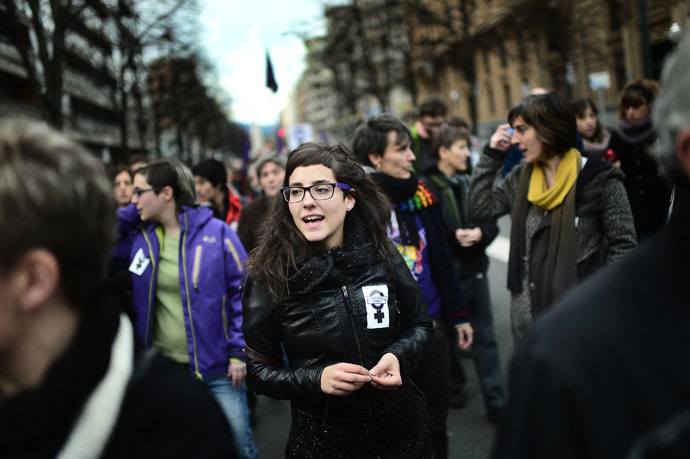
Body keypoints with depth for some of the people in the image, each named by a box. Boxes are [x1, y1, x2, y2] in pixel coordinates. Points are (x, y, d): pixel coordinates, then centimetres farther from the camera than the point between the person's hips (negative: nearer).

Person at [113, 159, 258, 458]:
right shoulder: (140, 237, 6)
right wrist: (132, 211, 0)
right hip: (162, 368, 5)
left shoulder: (215, 232, -8)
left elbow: (242, 291, -7)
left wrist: (239, 352, -11)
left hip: (215, 367, -4)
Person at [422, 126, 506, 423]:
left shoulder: (472, 183, 5)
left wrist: (480, 233, -13)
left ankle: (496, 403, 11)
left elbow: (492, 222, 7)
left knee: (485, 337, 6)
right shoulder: (427, 187, -10)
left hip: (475, 270, 4)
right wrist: (453, 237, -22)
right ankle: (453, 386, 37)